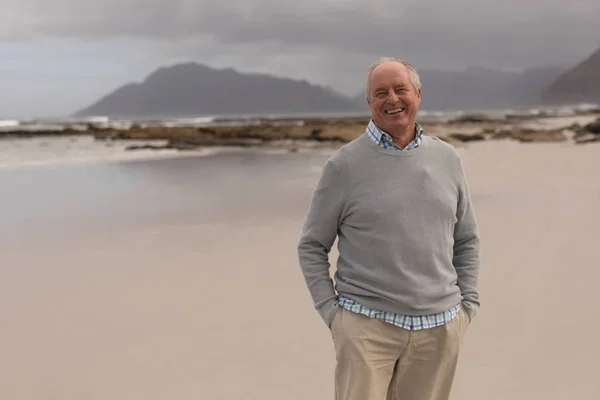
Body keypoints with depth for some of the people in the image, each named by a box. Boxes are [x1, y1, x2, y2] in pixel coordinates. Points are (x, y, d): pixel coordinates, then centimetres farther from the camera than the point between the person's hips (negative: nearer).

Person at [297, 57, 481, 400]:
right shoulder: (344, 165, -3)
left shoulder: (447, 159, 7)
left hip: (439, 328, 3)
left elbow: (466, 240, 15)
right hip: (366, 324, -3)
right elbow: (312, 246, 1)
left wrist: (468, 304, 8)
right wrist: (331, 311, -5)